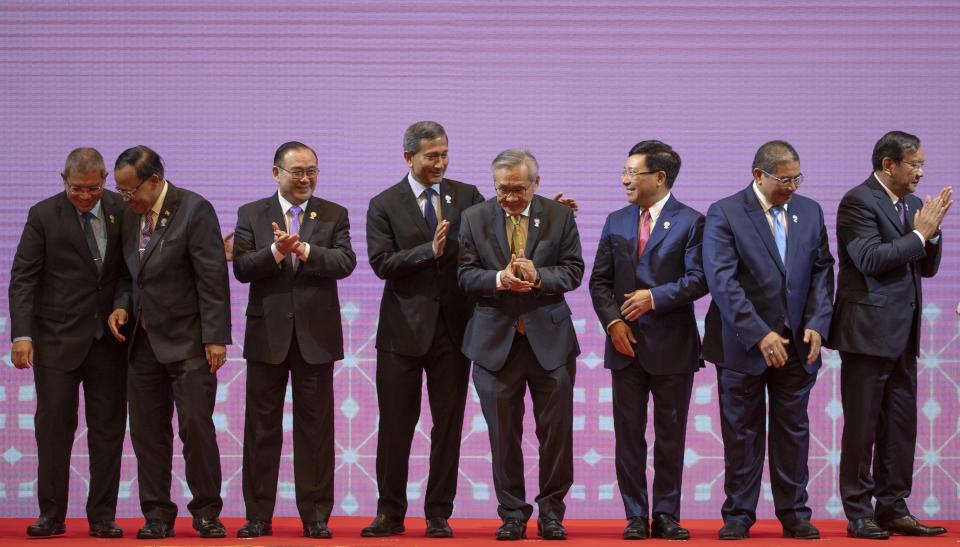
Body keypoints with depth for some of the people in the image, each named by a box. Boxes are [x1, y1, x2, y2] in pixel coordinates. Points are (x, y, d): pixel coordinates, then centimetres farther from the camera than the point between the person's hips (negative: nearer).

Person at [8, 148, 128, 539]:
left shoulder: (121, 210, 3)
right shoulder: (43, 215, -3)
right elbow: (23, 278, -4)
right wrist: (22, 334, -12)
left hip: (109, 337, 2)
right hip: (58, 339, -2)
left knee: (108, 428, 3)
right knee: (53, 424, -1)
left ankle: (102, 516, 9)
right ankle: (51, 514, 7)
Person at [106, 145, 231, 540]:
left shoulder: (195, 210, -11)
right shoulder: (130, 214, 9)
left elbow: (213, 278, -13)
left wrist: (215, 338, -15)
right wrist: (123, 307, 0)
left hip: (188, 340, -6)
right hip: (144, 340, 6)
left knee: (197, 426, -5)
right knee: (147, 431, 6)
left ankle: (206, 513, 6)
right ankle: (157, 515, 13)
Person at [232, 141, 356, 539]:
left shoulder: (334, 215, 5)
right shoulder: (251, 215, 5)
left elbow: (345, 262, -11)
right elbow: (241, 268, -6)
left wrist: (304, 249, -25)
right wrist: (276, 251, -22)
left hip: (316, 334, 0)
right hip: (267, 333, 0)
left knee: (315, 426, 4)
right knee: (262, 426, 4)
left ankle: (316, 515, 9)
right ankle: (258, 515, 10)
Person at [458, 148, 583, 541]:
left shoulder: (560, 217, 2)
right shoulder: (474, 219, 3)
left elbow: (573, 271, -1)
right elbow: (465, 274, -1)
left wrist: (538, 277, -19)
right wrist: (499, 279, -20)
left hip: (549, 338, 0)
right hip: (496, 340, 0)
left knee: (556, 430, 2)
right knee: (503, 433, 6)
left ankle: (551, 512, 14)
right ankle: (512, 514, 16)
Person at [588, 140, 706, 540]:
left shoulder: (690, 222, -3)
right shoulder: (616, 222, 10)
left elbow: (698, 279, -10)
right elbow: (599, 280, 9)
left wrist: (655, 297, -17)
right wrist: (612, 321, -5)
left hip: (672, 345, -3)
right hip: (626, 342, 4)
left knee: (671, 434, 5)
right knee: (629, 433, 4)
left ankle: (666, 515, 12)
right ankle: (636, 516, 10)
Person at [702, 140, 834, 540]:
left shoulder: (810, 212, 7)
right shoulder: (724, 214, -9)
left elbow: (822, 272, 8)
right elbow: (722, 281, -16)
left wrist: (817, 324, -7)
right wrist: (760, 335, -22)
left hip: (797, 343, 4)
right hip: (743, 343, -4)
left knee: (793, 430, 9)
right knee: (741, 432, 5)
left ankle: (794, 513, 17)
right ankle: (738, 515, 13)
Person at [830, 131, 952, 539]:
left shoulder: (911, 204, 15)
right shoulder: (858, 201, -10)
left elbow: (927, 268, 16)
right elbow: (870, 259, -21)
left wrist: (932, 230, -1)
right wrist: (919, 234, -14)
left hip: (902, 336, 8)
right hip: (869, 332, -8)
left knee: (900, 427, 10)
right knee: (862, 426, -1)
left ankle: (893, 509, 17)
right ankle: (859, 515, 5)